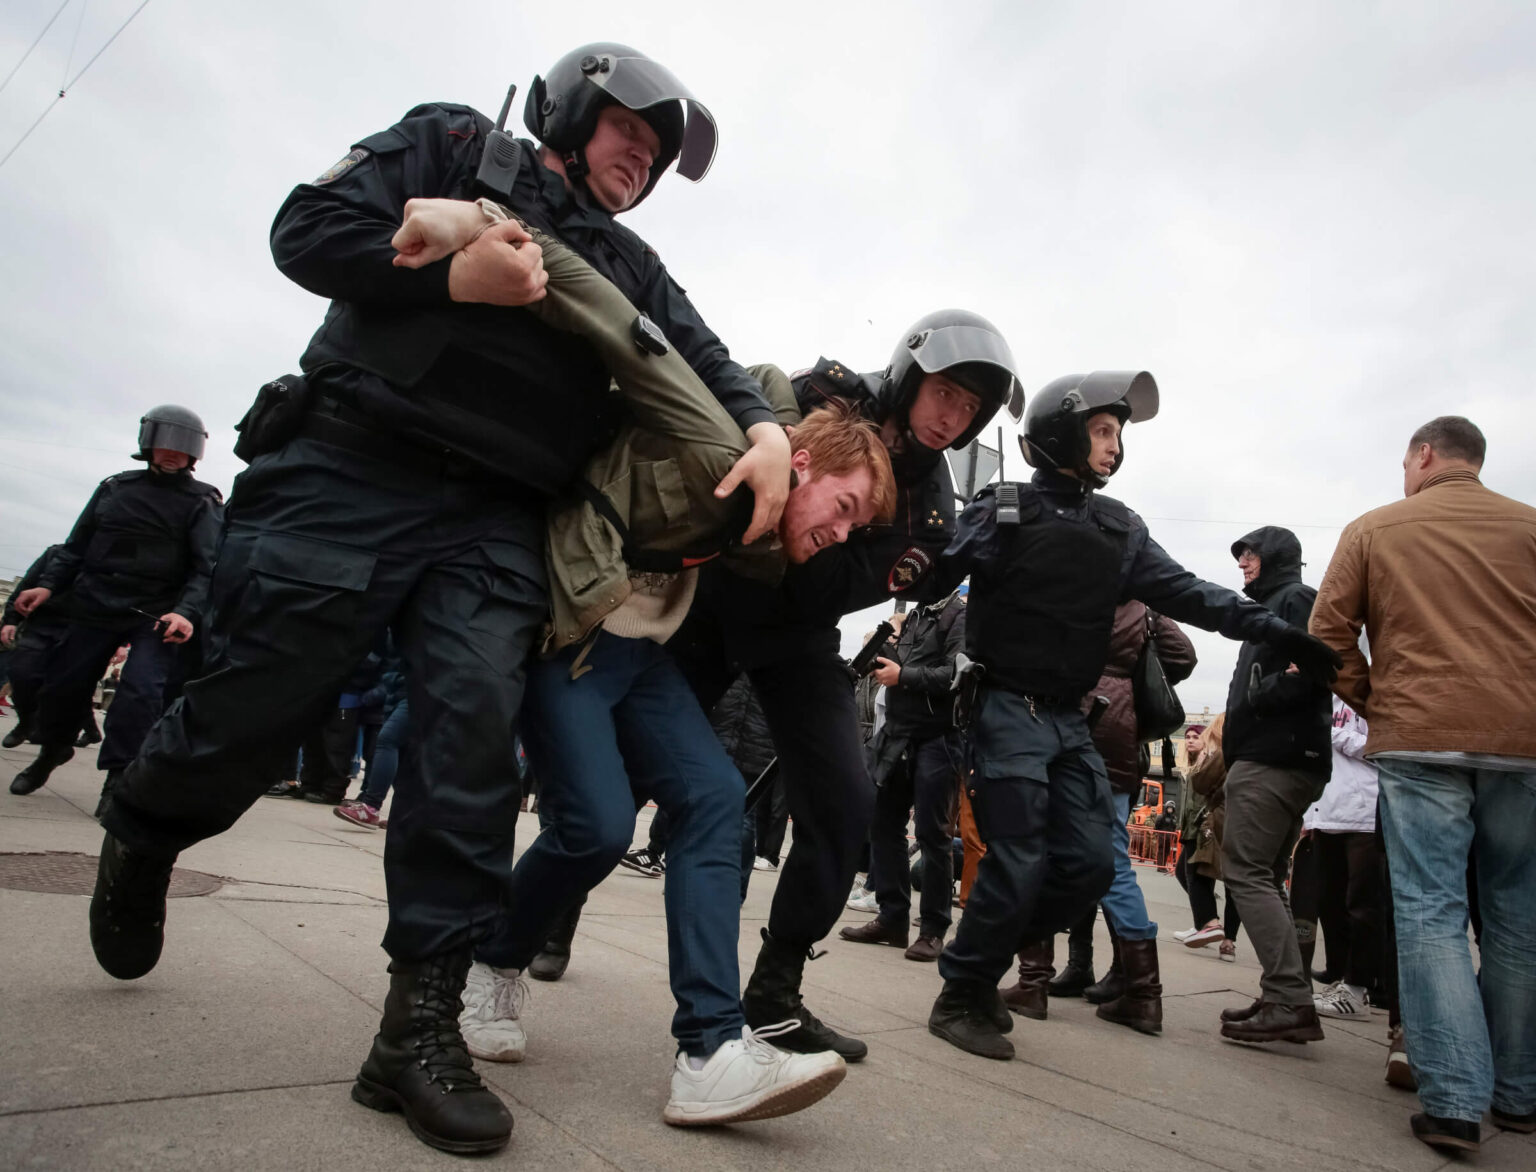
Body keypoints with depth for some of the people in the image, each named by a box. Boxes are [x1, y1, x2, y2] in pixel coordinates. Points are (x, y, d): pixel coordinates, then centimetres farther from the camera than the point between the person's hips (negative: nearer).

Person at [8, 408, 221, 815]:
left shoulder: (203, 502, 1)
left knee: (141, 690, -17)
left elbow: (207, 568, -10)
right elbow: (77, 546, 15)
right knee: (61, 685, 8)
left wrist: (186, 612, -25)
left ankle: (118, 778, -6)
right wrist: (48, 585, -1)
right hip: (93, 608, 4)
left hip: (156, 615, -3)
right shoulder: (114, 488, 13)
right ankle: (52, 750, 36)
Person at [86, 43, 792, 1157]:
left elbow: (704, 358, 11)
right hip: (349, 474, -3)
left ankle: (421, 1027, -4)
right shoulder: (454, 145, 12)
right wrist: (455, 276, -12)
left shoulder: (629, 266, 23)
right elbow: (309, 228, 3)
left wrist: (764, 427, -10)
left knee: (475, 736, -11)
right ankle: (138, 842, 35)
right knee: (251, 707, 0)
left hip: (495, 526, 4)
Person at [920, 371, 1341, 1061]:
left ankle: (980, 956, 22)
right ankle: (961, 998, 11)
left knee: (1090, 862, 2)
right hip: (1007, 710, -6)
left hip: (1069, 719, 7)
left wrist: (1275, 630, -1)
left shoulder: (1120, 530, 12)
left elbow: (1184, 591, 7)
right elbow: (942, 572, -11)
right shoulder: (1003, 512, -4)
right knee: (1018, 863, -9)